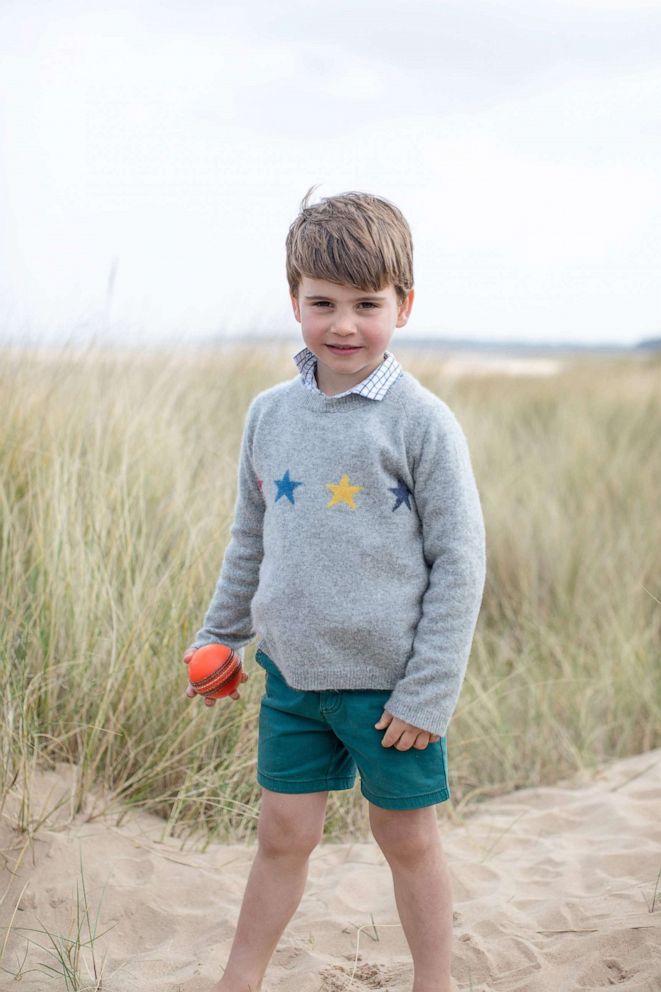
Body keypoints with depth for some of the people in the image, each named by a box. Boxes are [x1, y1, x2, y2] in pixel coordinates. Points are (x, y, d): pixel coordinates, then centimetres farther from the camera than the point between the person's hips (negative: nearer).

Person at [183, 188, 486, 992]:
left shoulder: (421, 422, -12)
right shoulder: (269, 414, 2)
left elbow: (459, 560, -11)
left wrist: (429, 692, -12)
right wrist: (219, 634, 19)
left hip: (390, 684, -3)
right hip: (292, 671, 4)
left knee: (408, 839, 12)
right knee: (282, 834, 14)